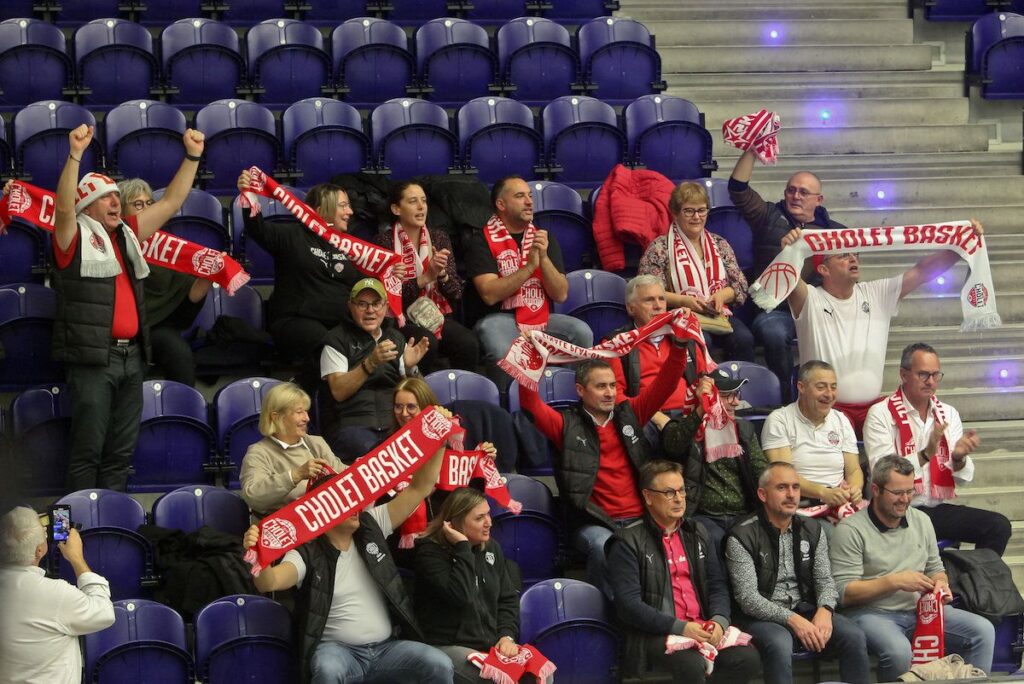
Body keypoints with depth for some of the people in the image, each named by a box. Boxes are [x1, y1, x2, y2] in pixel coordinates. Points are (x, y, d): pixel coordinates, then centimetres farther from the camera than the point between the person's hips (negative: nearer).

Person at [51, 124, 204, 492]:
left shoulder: (127, 234, 16)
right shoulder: (74, 238, -2)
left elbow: (171, 202, 18)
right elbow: (64, 206, -22)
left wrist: (192, 157, 11)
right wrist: (75, 155, -33)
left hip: (131, 357, 7)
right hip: (92, 359, -7)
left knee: (121, 451, 10)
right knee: (88, 449, -6)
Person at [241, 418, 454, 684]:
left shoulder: (372, 528, 9)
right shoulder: (308, 553, -4)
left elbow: (420, 488, 7)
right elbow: (269, 582, -22)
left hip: (387, 647, 4)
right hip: (337, 649, -4)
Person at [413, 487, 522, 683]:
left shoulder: (491, 547, 11)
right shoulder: (431, 553, -9)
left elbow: (508, 598, 14)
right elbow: (461, 596, -24)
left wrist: (507, 635, -3)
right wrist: (463, 547, -19)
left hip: (491, 644, 6)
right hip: (449, 646, -6)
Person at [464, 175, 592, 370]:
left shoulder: (544, 238, 12)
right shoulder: (482, 241, -1)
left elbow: (561, 295, 4)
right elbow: (489, 294, -15)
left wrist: (544, 258, -11)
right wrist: (530, 266, -17)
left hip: (542, 318, 5)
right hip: (499, 318, -5)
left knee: (582, 332, -24)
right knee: (502, 352, -39)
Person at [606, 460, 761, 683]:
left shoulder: (697, 533, 18)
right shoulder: (628, 542, -2)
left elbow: (718, 585, 16)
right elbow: (628, 604, -11)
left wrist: (719, 620, -6)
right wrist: (680, 627, -19)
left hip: (703, 628, 6)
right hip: (655, 634, -6)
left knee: (748, 659, -21)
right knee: (692, 665, -36)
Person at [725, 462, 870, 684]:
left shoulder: (813, 530, 10)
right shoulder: (742, 537, -8)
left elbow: (824, 580, 8)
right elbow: (747, 597, -14)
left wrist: (824, 610, -16)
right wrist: (792, 620, -25)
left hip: (806, 610, 5)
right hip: (763, 616, -5)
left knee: (854, 636, -20)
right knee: (780, 644, -37)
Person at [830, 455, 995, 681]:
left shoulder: (921, 521, 14)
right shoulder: (851, 530, -7)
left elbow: (935, 568, 25)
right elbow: (844, 593, -13)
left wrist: (940, 584, 0)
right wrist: (895, 581, -18)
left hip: (921, 610, 6)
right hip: (871, 613, -6)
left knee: (983, 630, -13)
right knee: (898, 650, -38)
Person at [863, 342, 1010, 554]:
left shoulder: (948, 414, 12)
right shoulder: (880, 414, -3)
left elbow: (963, 477, 8)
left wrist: (959, 458, -15)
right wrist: (926, 454, -25)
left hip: (938, 509, 5)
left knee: (999, 526, -16)